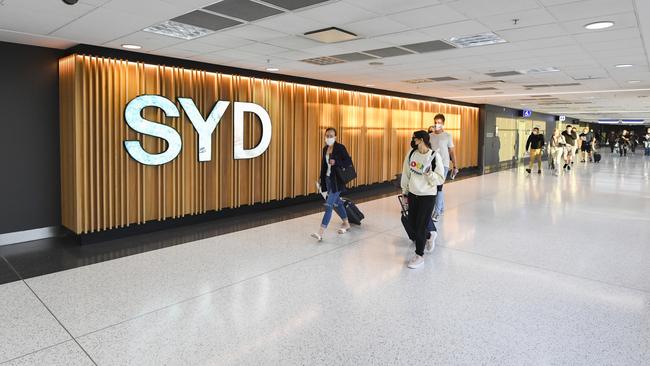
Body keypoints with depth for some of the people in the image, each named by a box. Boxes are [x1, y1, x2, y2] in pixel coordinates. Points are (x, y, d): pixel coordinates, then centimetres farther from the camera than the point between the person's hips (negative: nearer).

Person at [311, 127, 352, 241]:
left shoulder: (340, 147, -10)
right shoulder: (325, 148, 10)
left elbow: (349, 161, -12)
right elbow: (323, 165, 14)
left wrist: (336, 162, -25)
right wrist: (321, 180, 12)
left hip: (336, 181, -7)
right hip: (328, 179, 7)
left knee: (329, 205, -11)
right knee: (336, 203, 19)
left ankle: (320, 233, -12)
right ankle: (346, 224, 38)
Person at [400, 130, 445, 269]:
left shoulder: (435, 156, -14)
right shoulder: (411, 153, -2)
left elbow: (440, 179, -10)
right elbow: (406, 173, 10)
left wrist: (429, 173, -27)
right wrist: (405, 190, 14)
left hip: (428, 195, -5)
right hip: (413, 194, 5)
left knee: (421, 226, -2)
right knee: (412, 223, 14)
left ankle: (419, 256, 14)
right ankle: (428, 238, 43)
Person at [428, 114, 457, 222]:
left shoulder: (447, 136, -2)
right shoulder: (430, 136, 7)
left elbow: (452, 151, 0)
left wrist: (454, 166, -1)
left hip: (443, 164, -4)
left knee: (439, 187, -10)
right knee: (439, 187, 14)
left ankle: (437, 212, -8)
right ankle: (441, 208, 29)